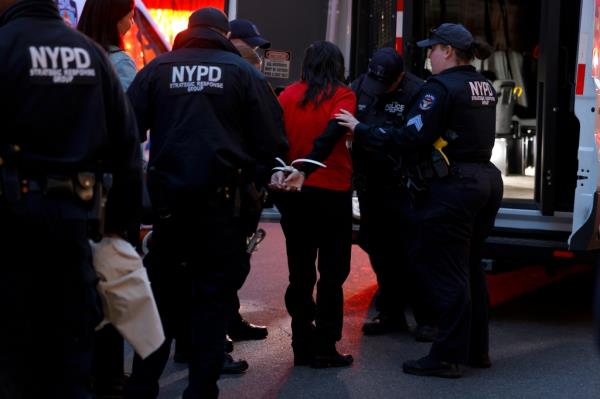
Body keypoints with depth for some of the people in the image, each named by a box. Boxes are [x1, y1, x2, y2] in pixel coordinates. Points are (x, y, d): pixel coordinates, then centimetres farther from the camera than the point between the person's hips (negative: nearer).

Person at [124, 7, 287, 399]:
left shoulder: (157, 69, 5)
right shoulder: (243, 72, 0)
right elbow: (271, 139, -5)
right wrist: (257, 182, 9)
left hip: (169, 197, 2)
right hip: (223, 199, -2)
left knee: (162, 291, 14)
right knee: (214, 294, 6)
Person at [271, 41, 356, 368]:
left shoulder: (288, 95, 6)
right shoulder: (342, 96, -5)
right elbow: (330, 135, -21)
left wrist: (277, 171, -18)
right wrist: (304, 170, -31)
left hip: (293, 194, 4)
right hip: (332, 193, -4)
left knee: (300, 271, 11)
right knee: (332, 272, 4)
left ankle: (302, 346, 13)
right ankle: (324, 348, 2)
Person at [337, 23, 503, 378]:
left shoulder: (442, 87, -15)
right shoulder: (484, 87, 13)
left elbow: (411, 139, -20)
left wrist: (361, 129, -13)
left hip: (453, 187, -9)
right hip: (485, 180, 9)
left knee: (446, 272, -3)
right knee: (470, 269, 18)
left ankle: (447, 357, 0)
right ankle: (476, 349, 25)